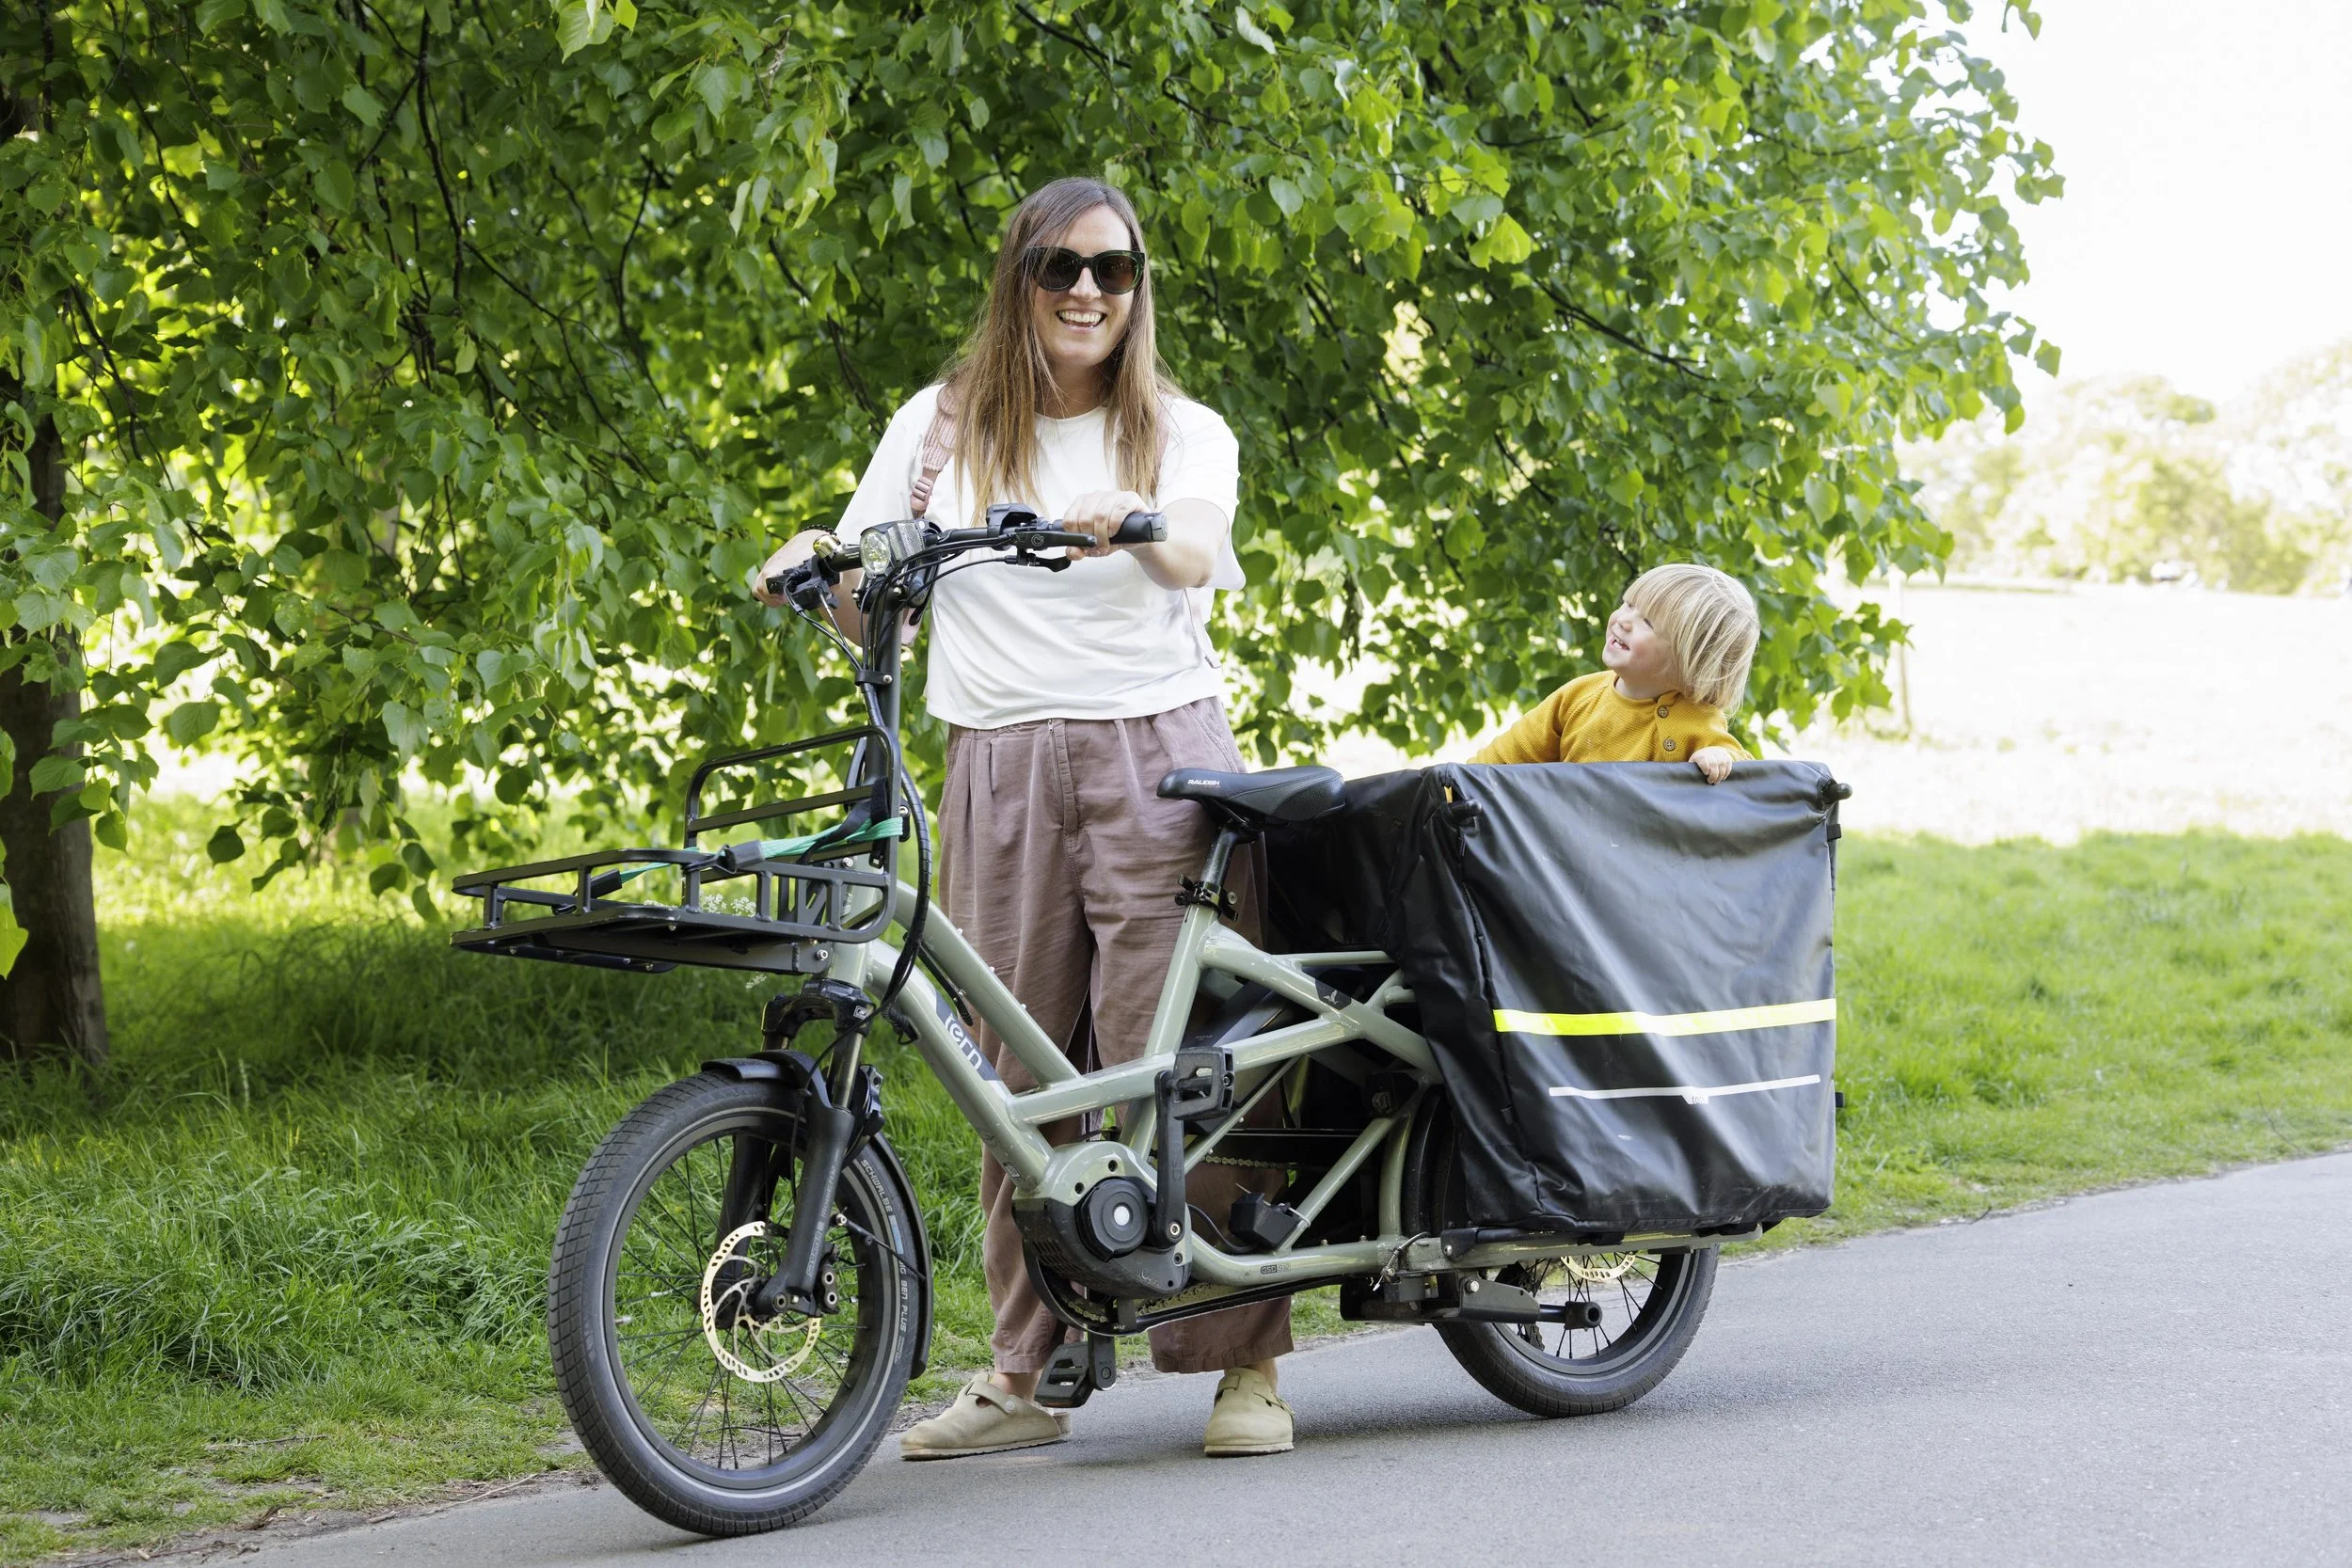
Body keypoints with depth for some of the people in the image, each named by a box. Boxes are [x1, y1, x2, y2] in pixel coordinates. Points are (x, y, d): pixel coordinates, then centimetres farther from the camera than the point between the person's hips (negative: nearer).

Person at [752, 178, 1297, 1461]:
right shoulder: (945, 425, 16)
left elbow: (1193, 555, -12)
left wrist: (1135, 523, -34)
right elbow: (865, 607, 13)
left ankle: (1246, 1365, -3)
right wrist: (816, 567, -10)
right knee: (1018, 1077, 2)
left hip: (1155, 763, -2)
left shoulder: (1183, 432, 10)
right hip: (1000, 771, 2)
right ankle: (1025, 1376, 9)